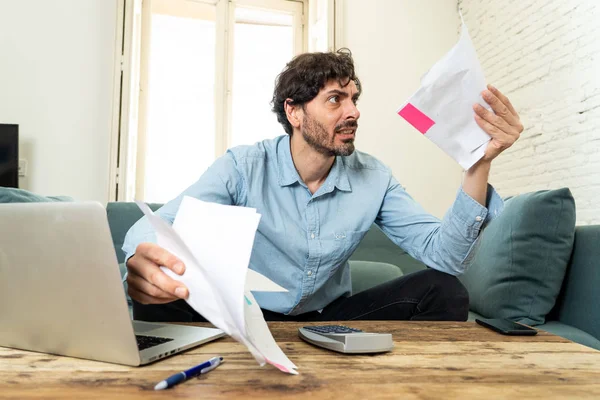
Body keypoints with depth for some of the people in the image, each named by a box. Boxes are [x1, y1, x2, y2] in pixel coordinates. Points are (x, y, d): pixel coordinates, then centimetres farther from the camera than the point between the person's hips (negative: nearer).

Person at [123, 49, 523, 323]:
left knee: (445, 293, -18)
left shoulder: (374, 178, -7)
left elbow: (445, 256, -15)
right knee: (161, 303, -31)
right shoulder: (242, 167, -15)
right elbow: (155, 228, -25)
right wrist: (143, 260, -52)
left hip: (330, 319, 3)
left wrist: (479, 164, -29)